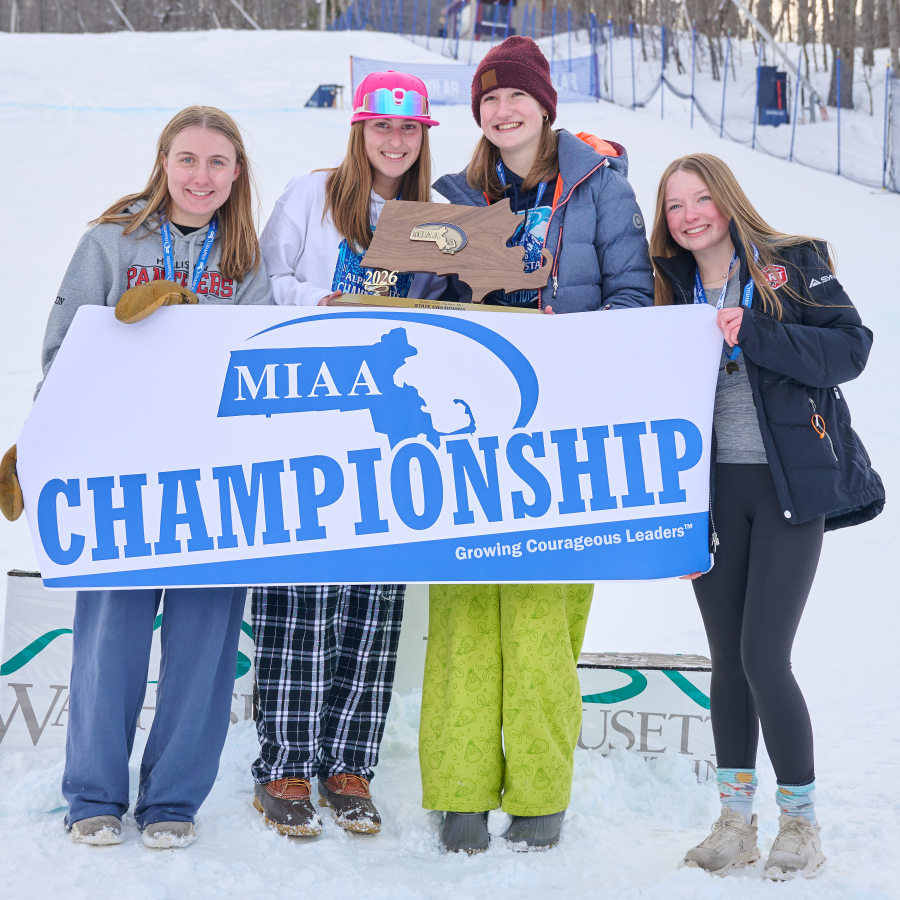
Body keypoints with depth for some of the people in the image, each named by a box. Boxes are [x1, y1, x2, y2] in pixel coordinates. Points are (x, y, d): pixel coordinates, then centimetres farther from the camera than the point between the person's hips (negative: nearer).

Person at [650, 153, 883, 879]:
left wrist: (753, 335, -20)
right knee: (727, 658, 7)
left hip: (790, 486, -4)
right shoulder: (675, 290, 11)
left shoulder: (793, 265, -1)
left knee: (764, 658, -10)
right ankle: (736, 817, 19)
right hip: (711, 488, 4)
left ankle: (802, 819, 6)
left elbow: (851, 348, -11)